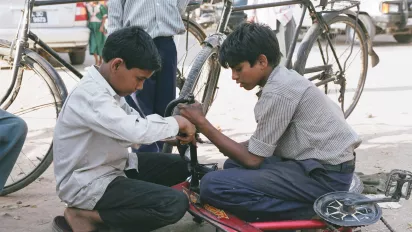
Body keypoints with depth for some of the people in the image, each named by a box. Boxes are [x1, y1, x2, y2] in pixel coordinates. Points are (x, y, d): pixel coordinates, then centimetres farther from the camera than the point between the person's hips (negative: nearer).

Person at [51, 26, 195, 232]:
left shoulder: (109, 85, 3)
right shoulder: (90, 95, -27)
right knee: (175, 204, -22)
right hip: (88, 184, -10)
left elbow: (133, 121, 12)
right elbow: (136, 131, -38)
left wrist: (178, 133, -4)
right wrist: (176, 123, -20)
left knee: (182, 165, 13)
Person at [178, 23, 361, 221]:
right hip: (319, 164, 10)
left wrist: (202, 123, -9)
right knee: (234, 165, 23)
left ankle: (309, 214, -10)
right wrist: (231, 148, 1)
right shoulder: (283, 79, 11)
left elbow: (252, 159, -14)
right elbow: (261, 147, 17)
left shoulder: (278, 91, -18)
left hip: (324, 176, -10)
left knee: (213, 185, -17)